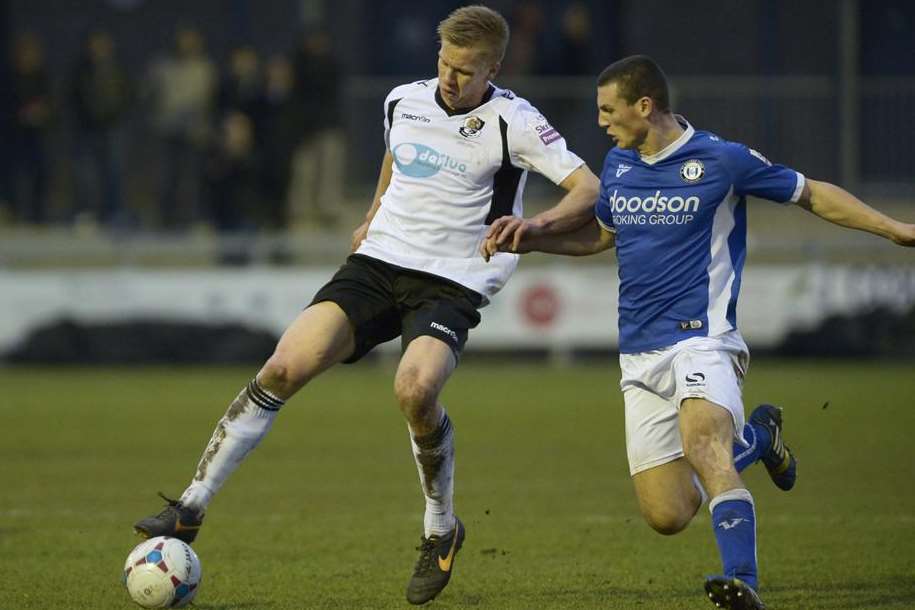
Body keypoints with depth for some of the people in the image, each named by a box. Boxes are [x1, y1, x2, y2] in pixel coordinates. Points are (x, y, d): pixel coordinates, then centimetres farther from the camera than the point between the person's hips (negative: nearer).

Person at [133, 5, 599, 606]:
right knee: (284, 369, -14)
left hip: (452, 283, -4)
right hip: (379, 263, 4)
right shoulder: (404, 102, 7)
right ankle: (191, 509, -8)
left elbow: (587, 188, -14)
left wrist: (538, 225, -30)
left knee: (415, 389, -32)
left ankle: (441, 531, -5)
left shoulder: (512, 122, -9)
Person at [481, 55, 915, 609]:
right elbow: (599, 234, 31)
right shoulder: (618, 165, 13)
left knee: (702, 446, -35)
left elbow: (813, 195, 4)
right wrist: (530, 236, 17)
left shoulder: (721, 160, -5)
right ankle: (756, 438, 27)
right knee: (667, 516, 0)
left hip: (701, 339, -6)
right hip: (640, 355, 6)